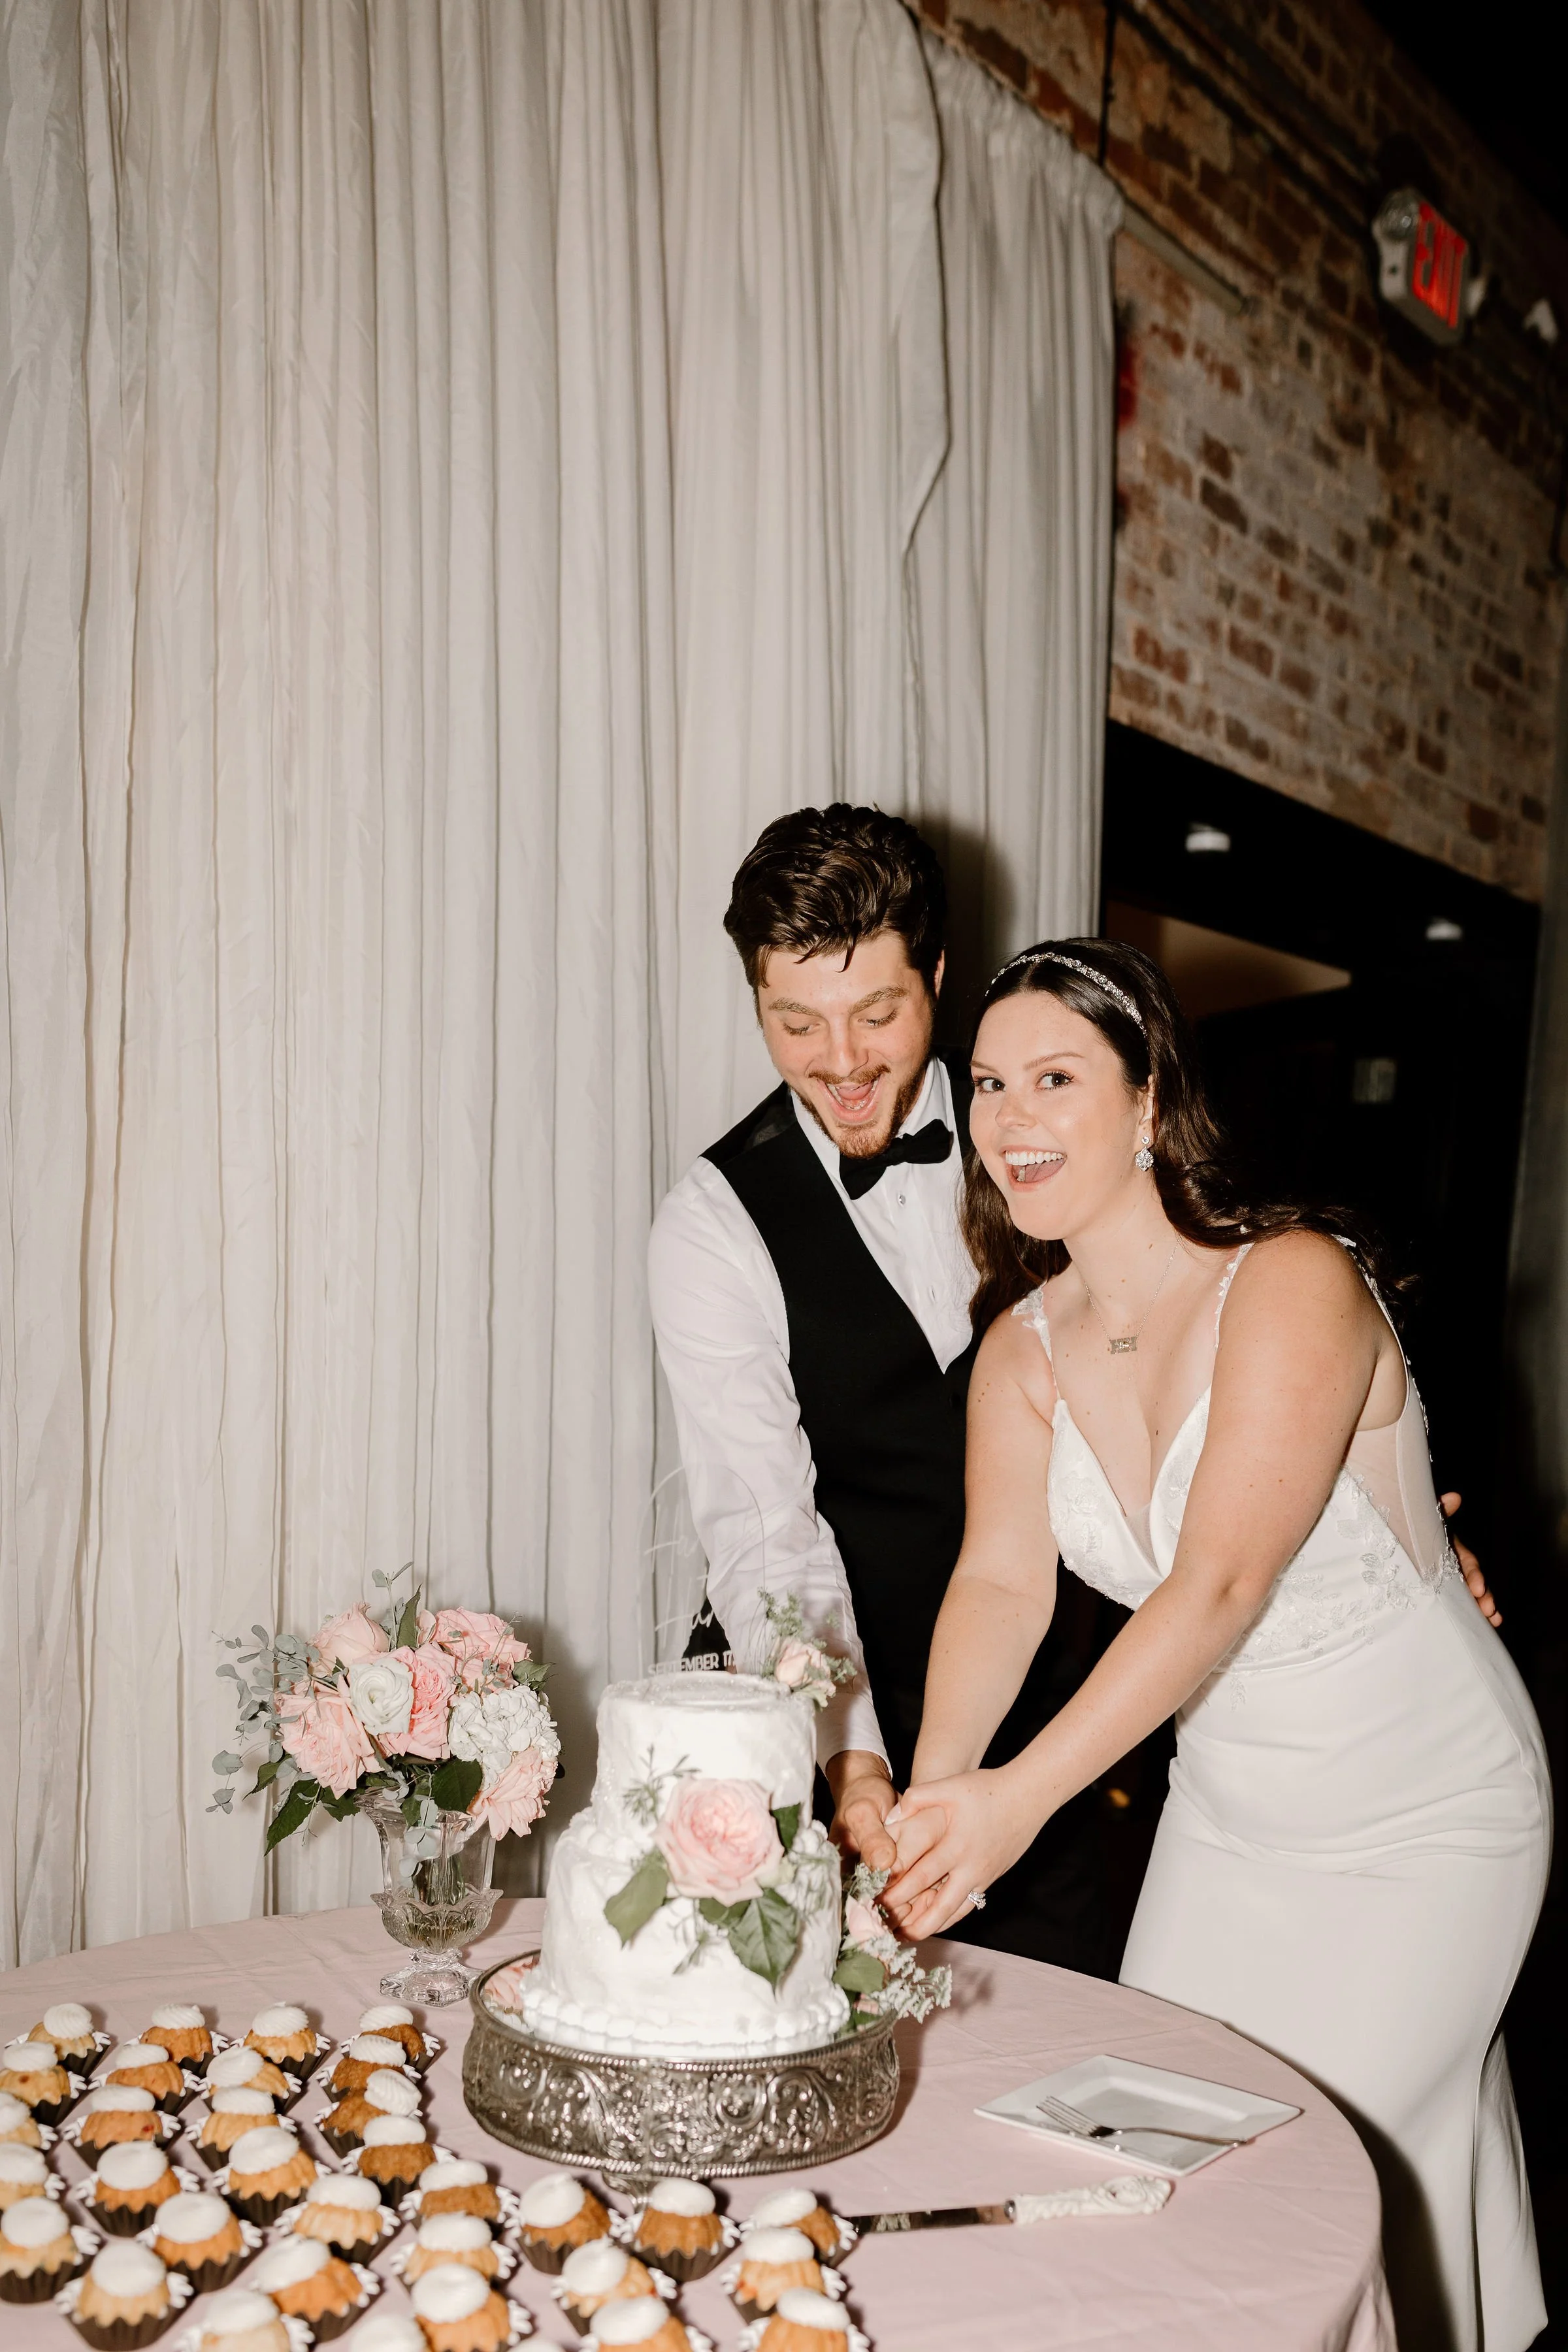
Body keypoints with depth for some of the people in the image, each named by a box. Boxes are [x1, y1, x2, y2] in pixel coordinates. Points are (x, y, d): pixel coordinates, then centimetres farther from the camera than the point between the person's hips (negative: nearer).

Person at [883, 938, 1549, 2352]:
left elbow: (1221, 1584, -32)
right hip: (1225, 1812, 6)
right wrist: (930, 1793, -29)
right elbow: (1000, 1579, -12)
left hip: (1424, 1819, -5)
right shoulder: (1022, 1348, -4)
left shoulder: (1294, 1284, -24)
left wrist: (1020, 1795, -39)